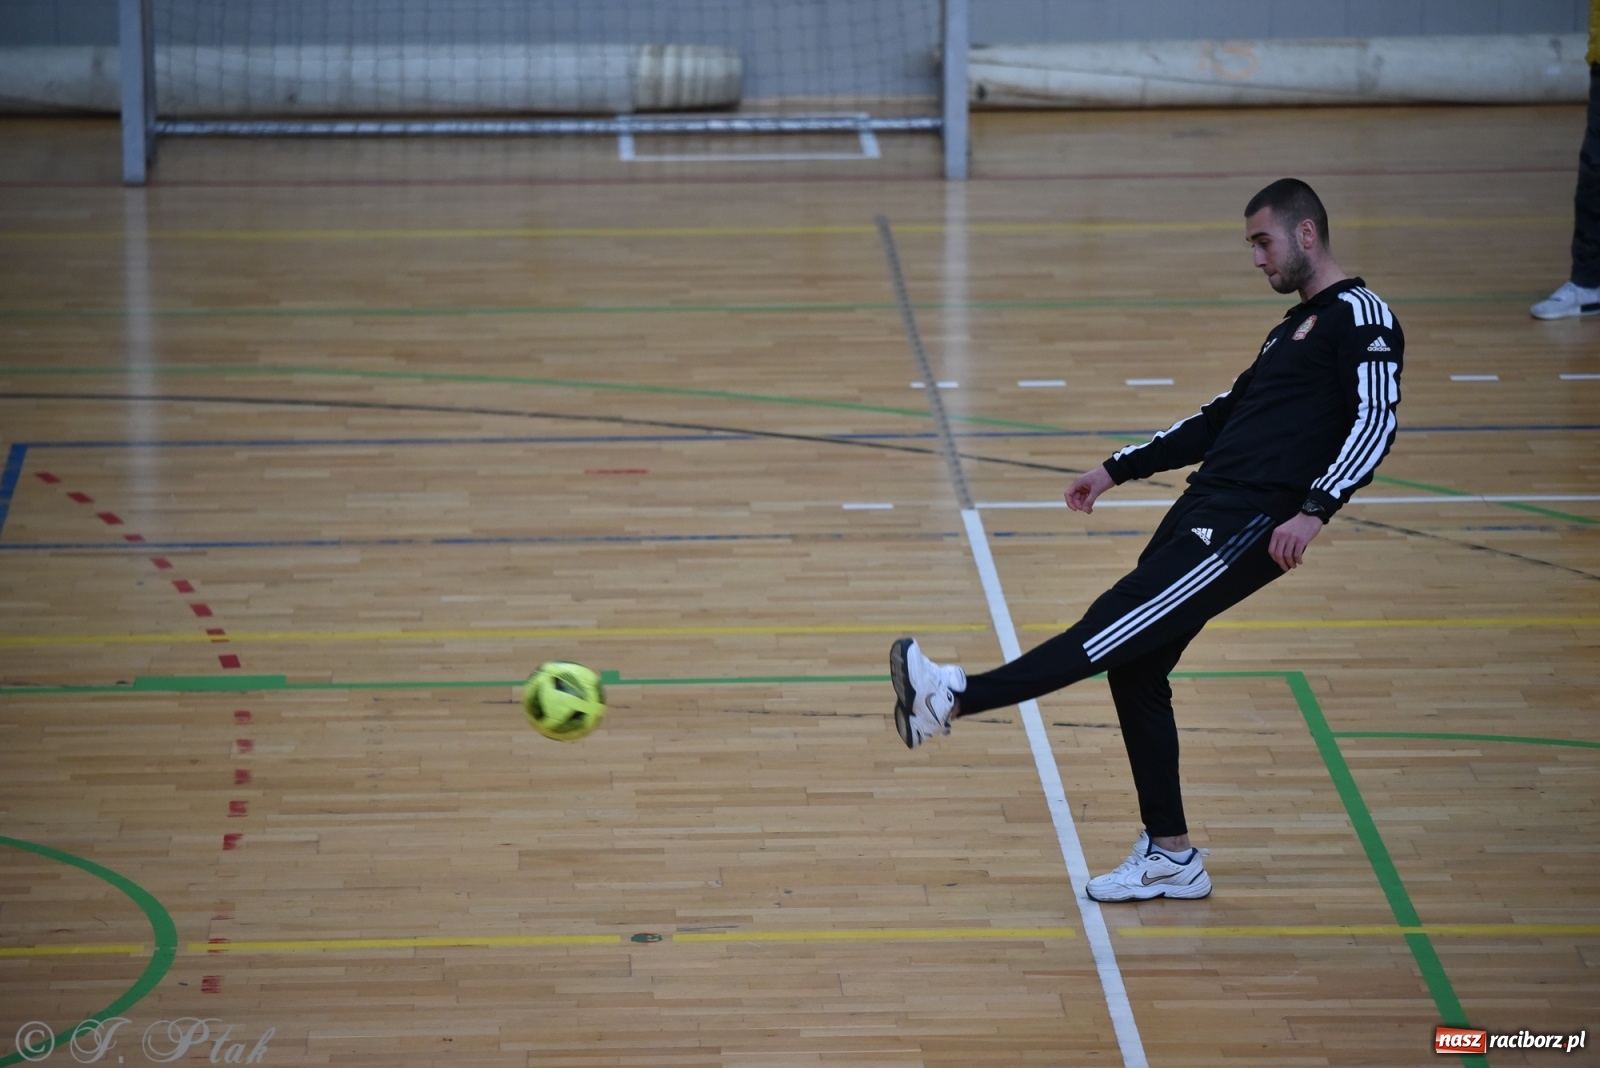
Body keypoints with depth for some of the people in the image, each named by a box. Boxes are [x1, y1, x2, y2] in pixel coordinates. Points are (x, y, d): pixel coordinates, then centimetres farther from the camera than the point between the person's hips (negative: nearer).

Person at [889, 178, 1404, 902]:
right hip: (1206, 509, 10)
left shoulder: (1360, 316, -2)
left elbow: (1376, 422, -17)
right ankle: (1171, 857, 12)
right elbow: (1222, 419, 35)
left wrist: (1313, 510, -29)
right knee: (1135, 671, 7)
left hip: (1248, 525, -10)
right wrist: (1119, 469, 33)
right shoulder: (1296, 327, 27)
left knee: (1115, 630, -16)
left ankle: (956, 698, -25)